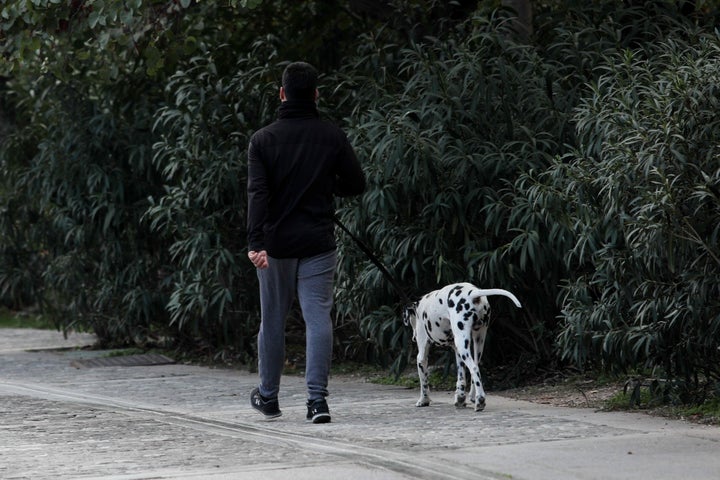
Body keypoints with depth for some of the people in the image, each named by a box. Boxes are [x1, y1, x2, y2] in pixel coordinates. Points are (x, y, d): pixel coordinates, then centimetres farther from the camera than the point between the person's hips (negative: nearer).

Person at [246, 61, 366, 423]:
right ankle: (317, 399, -15)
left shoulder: (263, 139, -4)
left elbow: (258, 193, -14)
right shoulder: (332, 137, 0)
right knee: (318, 316, -4)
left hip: (275, 244, 0)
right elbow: (355, 185, 4)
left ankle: (268, 397, 25)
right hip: (318, 243, 0)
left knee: (272, 320, 12)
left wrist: (255, 242, -21)